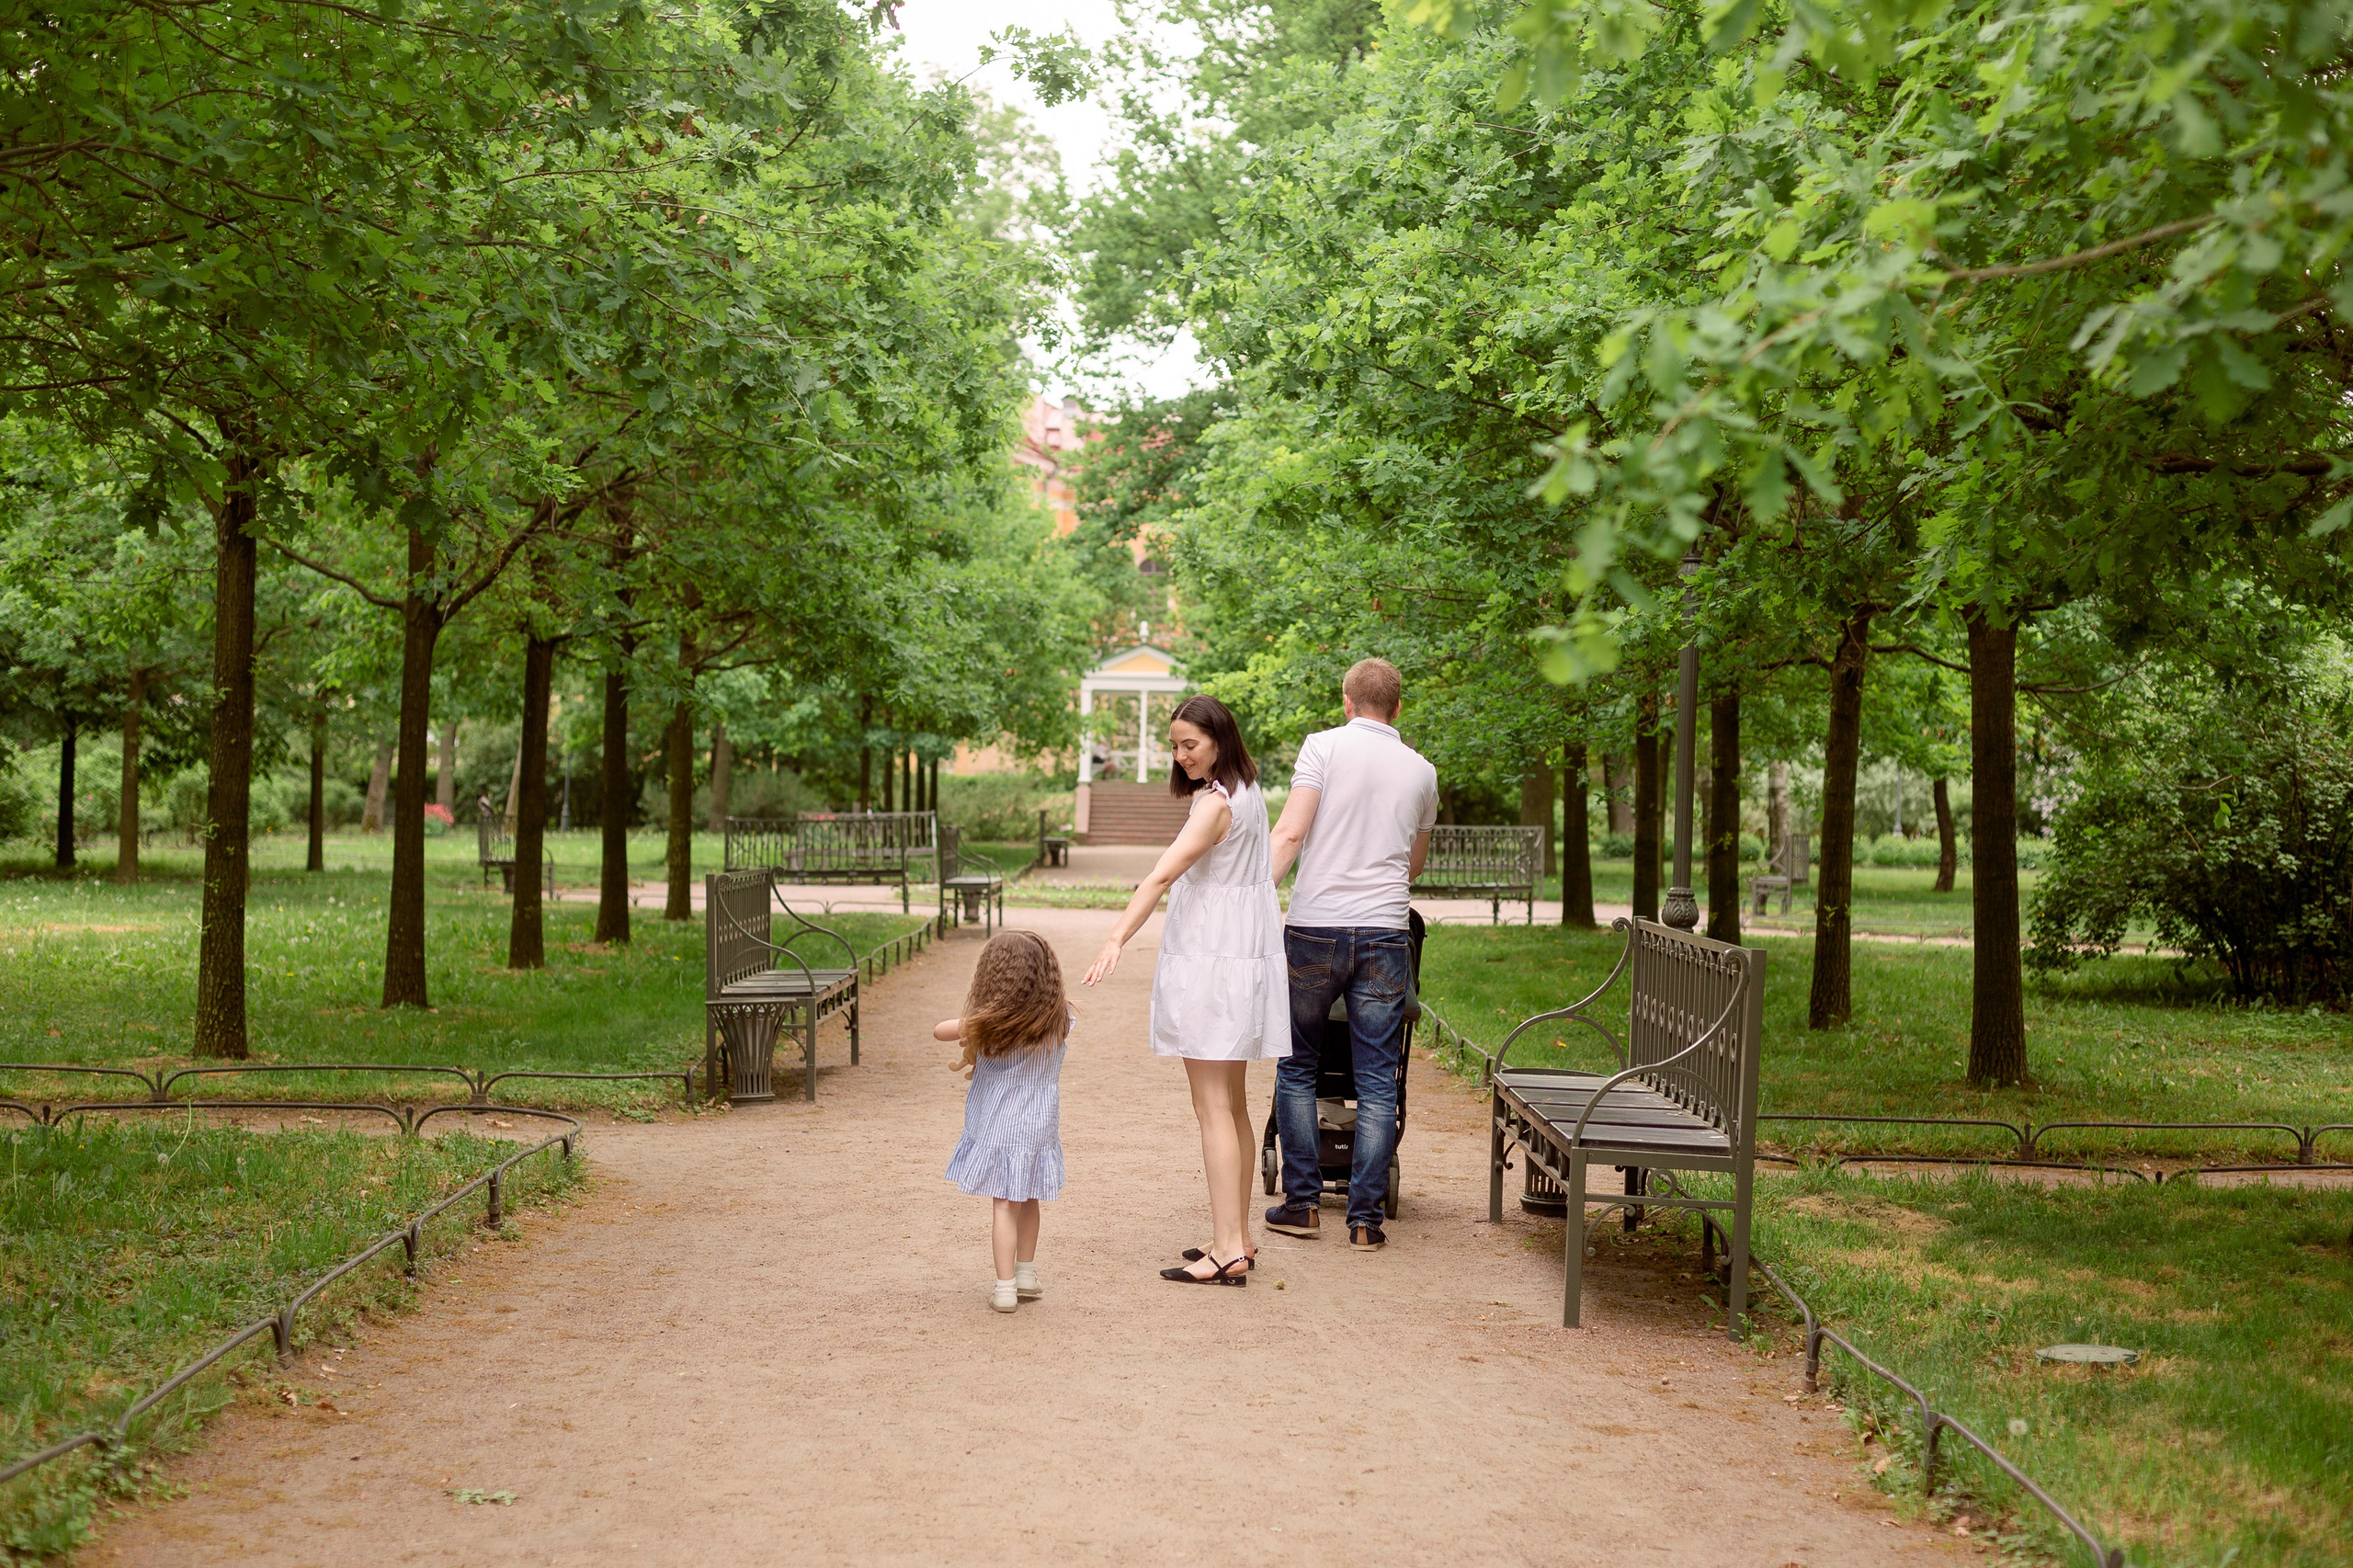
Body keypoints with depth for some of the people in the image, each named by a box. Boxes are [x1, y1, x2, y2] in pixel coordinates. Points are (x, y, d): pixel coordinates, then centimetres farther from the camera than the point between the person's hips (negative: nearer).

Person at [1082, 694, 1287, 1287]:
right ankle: (1237, 1238, 21)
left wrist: (1116, 940, -35)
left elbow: (1162, 876, -27)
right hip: (1242, 956, 10)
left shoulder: (1217, 804, -16)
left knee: (1213, 1108, -10)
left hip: (1211, 962, -10)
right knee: (1232, 1104, 14)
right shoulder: (1246, 791, 13)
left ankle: (1228, 1251, -11)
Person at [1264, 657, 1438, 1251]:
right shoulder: (1421, 771, 12)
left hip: (1314, 929, -2)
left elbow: (1291, 833, -11)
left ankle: (1302, 1202, 14)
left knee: (1296, 1067, 13)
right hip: (1385, 934, 2)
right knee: (1377, 1080, 5)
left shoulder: (1324, 746, 1)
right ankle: (1366, 1218, 4)